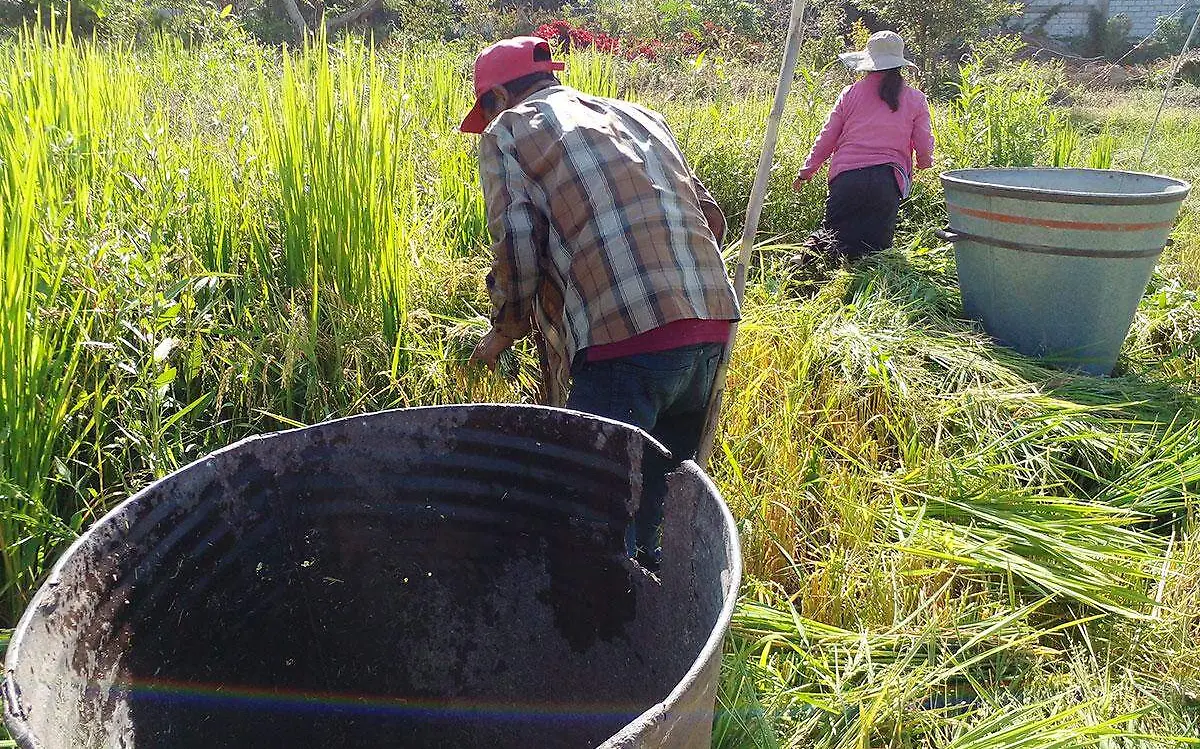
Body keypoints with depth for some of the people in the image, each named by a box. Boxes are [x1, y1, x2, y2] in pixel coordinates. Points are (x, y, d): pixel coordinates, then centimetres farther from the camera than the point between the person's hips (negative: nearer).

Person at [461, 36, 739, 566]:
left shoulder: (508, 131, 10)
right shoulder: (638, 115, 27)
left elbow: (517, 252, -3)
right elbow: (711, 217, 23)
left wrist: (505, 332, 14)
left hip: (627, 339, -7)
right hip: (711, 322, 7)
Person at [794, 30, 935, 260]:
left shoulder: (851, 92, 12)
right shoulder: (916, 99, 11)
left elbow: (827, 137, 13)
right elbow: (924, 148, 11)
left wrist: (806, 171, 26)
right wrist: (924, 163, 36)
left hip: (846, 176, 1)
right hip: (888, 178, 0)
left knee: (839, 240, 6)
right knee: (876, 248, 4)